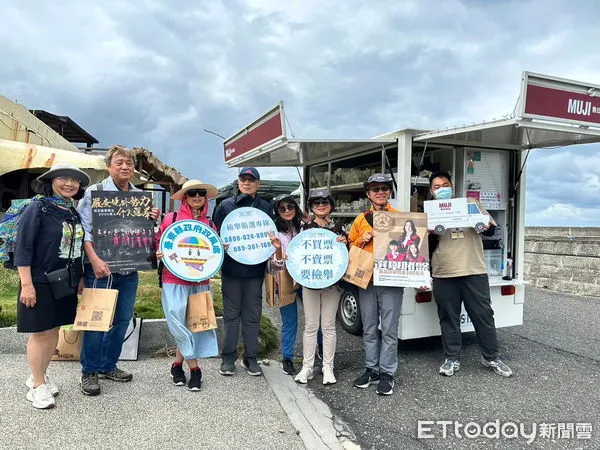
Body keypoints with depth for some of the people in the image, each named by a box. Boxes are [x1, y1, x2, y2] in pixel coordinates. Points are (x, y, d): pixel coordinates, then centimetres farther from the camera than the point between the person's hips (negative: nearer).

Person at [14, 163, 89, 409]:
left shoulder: (73, 212, 8)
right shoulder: (37, 208, -11)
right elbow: (22, 247, -14)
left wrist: (78, 279, 14)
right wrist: (26, 284, -18)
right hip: (41, 283, -6)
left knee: (54, 330, 14)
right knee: (40, 332, 3)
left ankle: (38, 376, 32)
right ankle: (37, 386, 19)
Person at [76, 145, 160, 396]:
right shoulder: (94, 192, -3)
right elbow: (83, 229, -9)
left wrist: (152, 220, -3)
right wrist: (95, 260, -20)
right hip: (101, 268, -5)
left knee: (122, 319, 12)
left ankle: (108, 366, 29)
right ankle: (89, 372, 17)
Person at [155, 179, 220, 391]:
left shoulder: (210, 224, 7)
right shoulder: (171, 218, -1)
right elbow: (157, 243, 5)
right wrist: (159, 254, -15)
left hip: (200, 282, 3)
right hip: (174, 281, -3)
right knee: (179, 325, -2)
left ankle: (178, 364, 25)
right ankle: (194, 368, 15)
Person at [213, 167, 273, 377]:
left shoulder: (266, 207, 8)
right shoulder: (225, 205, 5)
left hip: (255, 270, 1)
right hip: (231, 268, -1)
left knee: (253, 315, 8)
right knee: (231, 314, 7)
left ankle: (251, 358, 20)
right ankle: (228, 358, 19)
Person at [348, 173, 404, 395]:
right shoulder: (360, 220, 11)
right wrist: (362, 240, -3)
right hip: (366, 279, 3)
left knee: (389, 330, 1)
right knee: (369, 329, 11)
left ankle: (387, 373, 13)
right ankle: (371, 369, 24)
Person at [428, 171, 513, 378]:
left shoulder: (470, 204, 11)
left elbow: (491, 228, 11)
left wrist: (486, 226, -11)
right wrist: (430, 234, -15)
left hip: (474, 271, 0)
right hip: (443, 274, 0)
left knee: (483, 315, 6)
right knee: (448, 317, 7)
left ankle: (491, 357, 22)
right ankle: (452, 359, 19)